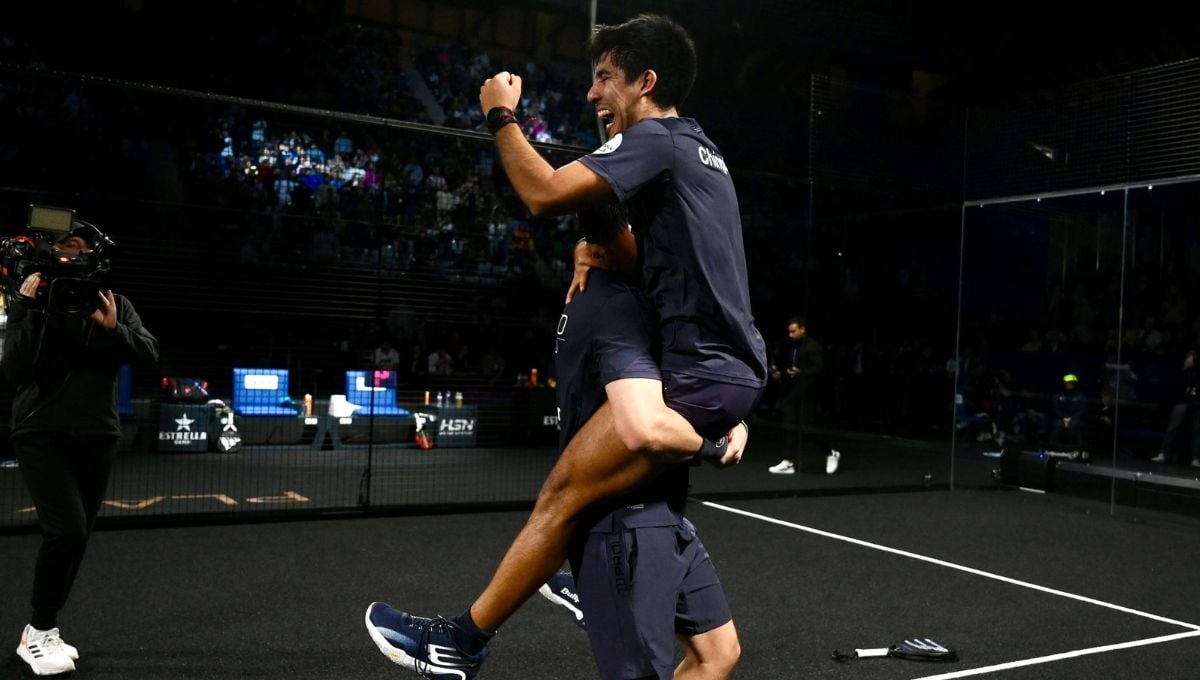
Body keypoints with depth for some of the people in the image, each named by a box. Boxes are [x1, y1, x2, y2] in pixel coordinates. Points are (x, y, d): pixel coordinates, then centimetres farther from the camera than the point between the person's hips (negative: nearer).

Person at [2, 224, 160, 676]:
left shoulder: (113, 304, 5)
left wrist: (113, 328, -20)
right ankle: (37, 633, 1)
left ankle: (44, 632, 20)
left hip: (98, 437, 4)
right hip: (43, 434, -4)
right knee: (67, 529, -18)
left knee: (77, 538, 4)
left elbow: (150, 354, -5)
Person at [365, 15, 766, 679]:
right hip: (736, 368, 10)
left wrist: (500, 116, -2)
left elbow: (544, 193, -18)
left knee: (561, 495, -8)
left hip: (699, 375, -10)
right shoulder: (703, 150, 20)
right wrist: (604, 249, 13)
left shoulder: (654, 139, -9)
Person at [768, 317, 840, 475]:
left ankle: (831, 453, 13)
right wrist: (779, 374, 2)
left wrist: (801, 373, -29)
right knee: (791, 428, 4)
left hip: (806, 394, -7)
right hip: (791, 392, 7)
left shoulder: (813, 346, -8)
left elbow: (819, 367, -16)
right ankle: (790, 462, 7)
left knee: (806, 429, -7)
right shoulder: (790, 347, 14)